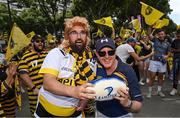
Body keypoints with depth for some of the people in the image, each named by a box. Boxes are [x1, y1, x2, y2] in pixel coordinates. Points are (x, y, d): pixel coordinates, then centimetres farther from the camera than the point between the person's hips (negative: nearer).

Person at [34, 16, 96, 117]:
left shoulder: (90, 58, -4)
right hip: (48, 109, -2)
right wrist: (73, 91, -43)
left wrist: (85, 98, -9)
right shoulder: (56, 53, -17)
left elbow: (91, 82, 9)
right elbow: (47, 83, -28)